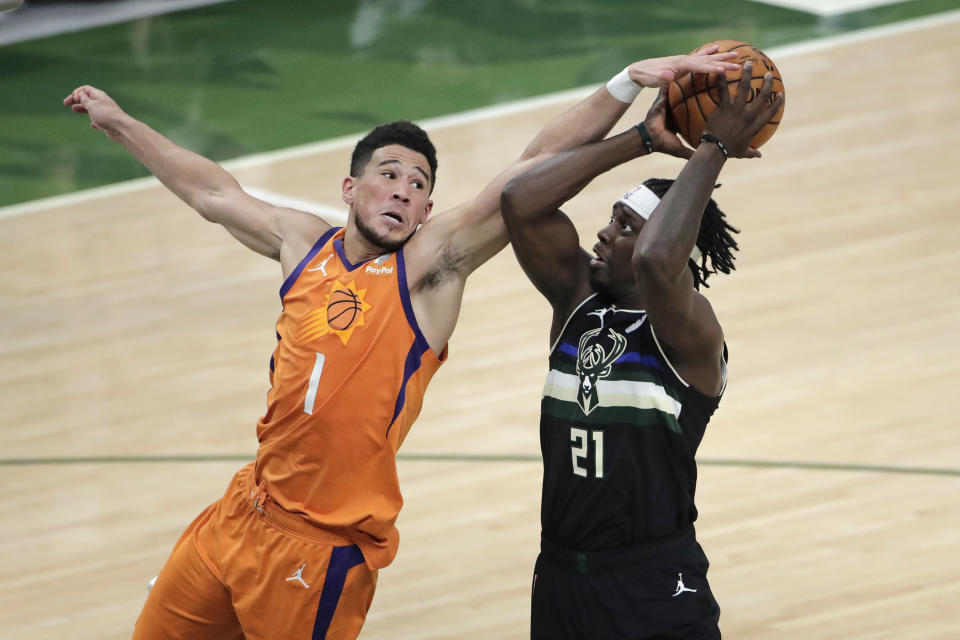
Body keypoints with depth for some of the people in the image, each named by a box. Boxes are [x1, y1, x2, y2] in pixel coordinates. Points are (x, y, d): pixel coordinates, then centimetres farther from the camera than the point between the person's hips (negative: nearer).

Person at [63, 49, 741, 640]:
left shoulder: (432, 261, -5)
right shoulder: (305, 243, 9)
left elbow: (538, 170, -15)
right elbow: (214, 193, 25)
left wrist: (626, 85, -25)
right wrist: (119, 122, 34)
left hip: (323, 545, -6)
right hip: (246, 510, 6)